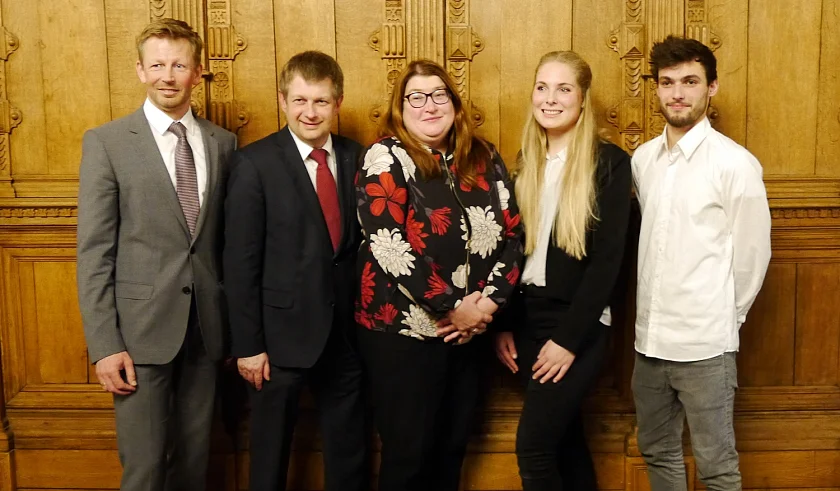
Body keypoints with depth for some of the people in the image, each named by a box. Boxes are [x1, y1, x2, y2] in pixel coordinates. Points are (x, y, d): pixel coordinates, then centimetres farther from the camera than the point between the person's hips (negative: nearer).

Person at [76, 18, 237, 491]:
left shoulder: (223, 143, 7)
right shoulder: (106, 142, -3)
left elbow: (229, 238, 10)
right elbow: (94, 252, -6)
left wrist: (235, 320, 7)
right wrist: (105, 344, -11)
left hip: (205, 326, 3)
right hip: (141, 327, -3)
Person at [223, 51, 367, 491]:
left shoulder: (356, 157, 4)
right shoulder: (254, 163, -9)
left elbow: (361, 241, 6)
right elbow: (240, 263, -10)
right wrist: (248, 344, -12)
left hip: (345, 332, 4)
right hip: (282, 333, -4)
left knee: (349, 454, 16)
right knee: (271, 454, 13)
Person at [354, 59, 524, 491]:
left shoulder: (484, 159, 6)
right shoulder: (386, 159, -9)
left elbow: (512, 235, 4)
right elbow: (389, 248, -18)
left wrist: (489, 302, -10)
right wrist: (452, 307, -18)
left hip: (467, 329, 5)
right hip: (402, 330, -5)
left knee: (452, 447, 16)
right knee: (408, 453, 4)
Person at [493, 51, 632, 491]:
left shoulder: (610, 163, -9)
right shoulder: (526, 162, 9)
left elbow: (607, 259, -14)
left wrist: (568, 339, -16)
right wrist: (504, 325, 5)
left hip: (576, 326, -5)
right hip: (527, 317, 6)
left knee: (533, 446, -8)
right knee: (563, 436, 15)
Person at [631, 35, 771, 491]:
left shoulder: (734, 162, -12)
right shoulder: (643, 158, 6)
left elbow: (753, 251, -7)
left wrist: (725, 315, 1)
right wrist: (660, 307, 12)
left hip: (704, 343, -5)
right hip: (649, 338, 6)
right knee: (658, 453, 19)